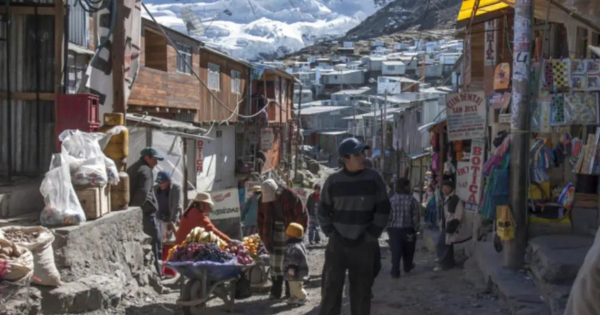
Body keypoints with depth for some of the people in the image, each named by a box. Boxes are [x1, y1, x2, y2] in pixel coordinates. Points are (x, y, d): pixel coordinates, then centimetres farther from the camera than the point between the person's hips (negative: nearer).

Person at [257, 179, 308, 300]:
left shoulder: (290, 196, -14)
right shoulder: (263, 200, -3)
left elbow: (302, 217, -8)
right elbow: (260, 221, 6)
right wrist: (265, 239, 0)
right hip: (275, 235, 2)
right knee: (275, 263, 1)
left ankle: (291, 291, 12)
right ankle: (276, 291, 7)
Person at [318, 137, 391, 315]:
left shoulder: (373, 179, -4)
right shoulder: (333, 181, -2)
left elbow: (383, 211, -2)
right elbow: (323, 212, 7)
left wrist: (370, 237, -6)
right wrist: (331, 234, -1)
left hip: (364, 246, 0)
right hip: (337, 245, 0)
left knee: (361, 292, 7)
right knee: (331, 290, -1)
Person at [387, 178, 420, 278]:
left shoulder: (391, 200, -7)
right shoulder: (412, 200, -10)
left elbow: (388, 216, -5)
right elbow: (416, 216, -8)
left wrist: (389, 228, 5)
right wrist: (415, 228, 4)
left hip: (394, 229, 0)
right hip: (408, 229, 0)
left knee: (395, 251, 1)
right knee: (408, 250, 20)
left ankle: (395, 271, -5)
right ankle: (407, 267, 37)